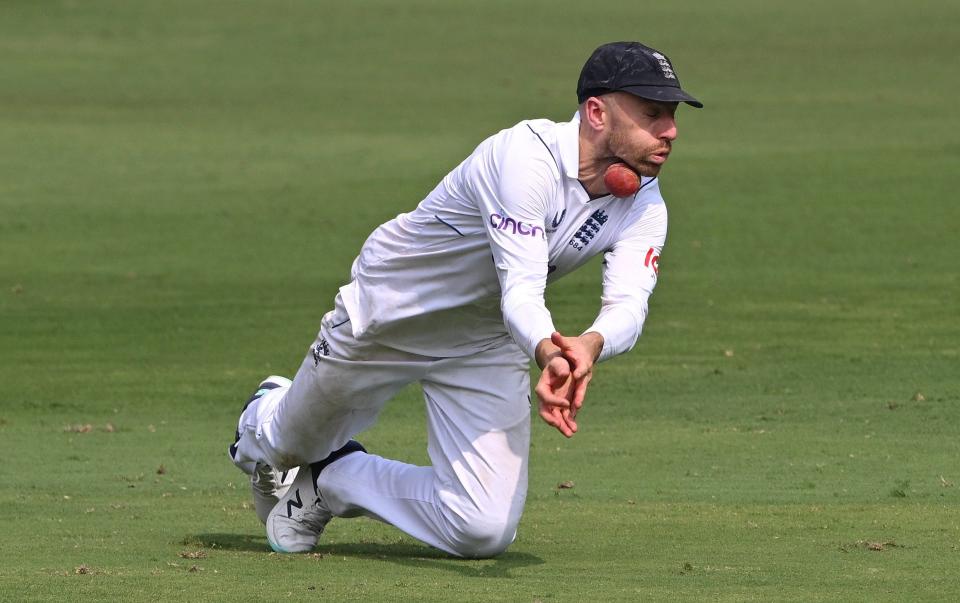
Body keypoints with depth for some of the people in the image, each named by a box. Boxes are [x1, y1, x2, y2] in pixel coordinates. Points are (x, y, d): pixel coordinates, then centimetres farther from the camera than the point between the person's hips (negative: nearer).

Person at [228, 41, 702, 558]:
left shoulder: (643, 205, -16)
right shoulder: (527, 155, -35)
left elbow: (628, 305, -31)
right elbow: (520, 291, -43)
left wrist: (590, 345, -54)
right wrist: (549, 355, -64)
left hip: (486, 346, 5)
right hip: (386, 315, -4)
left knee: (486, 532, -9)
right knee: (294, 445, 18)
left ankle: (329, 482, 18)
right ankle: (265, 418, 60)